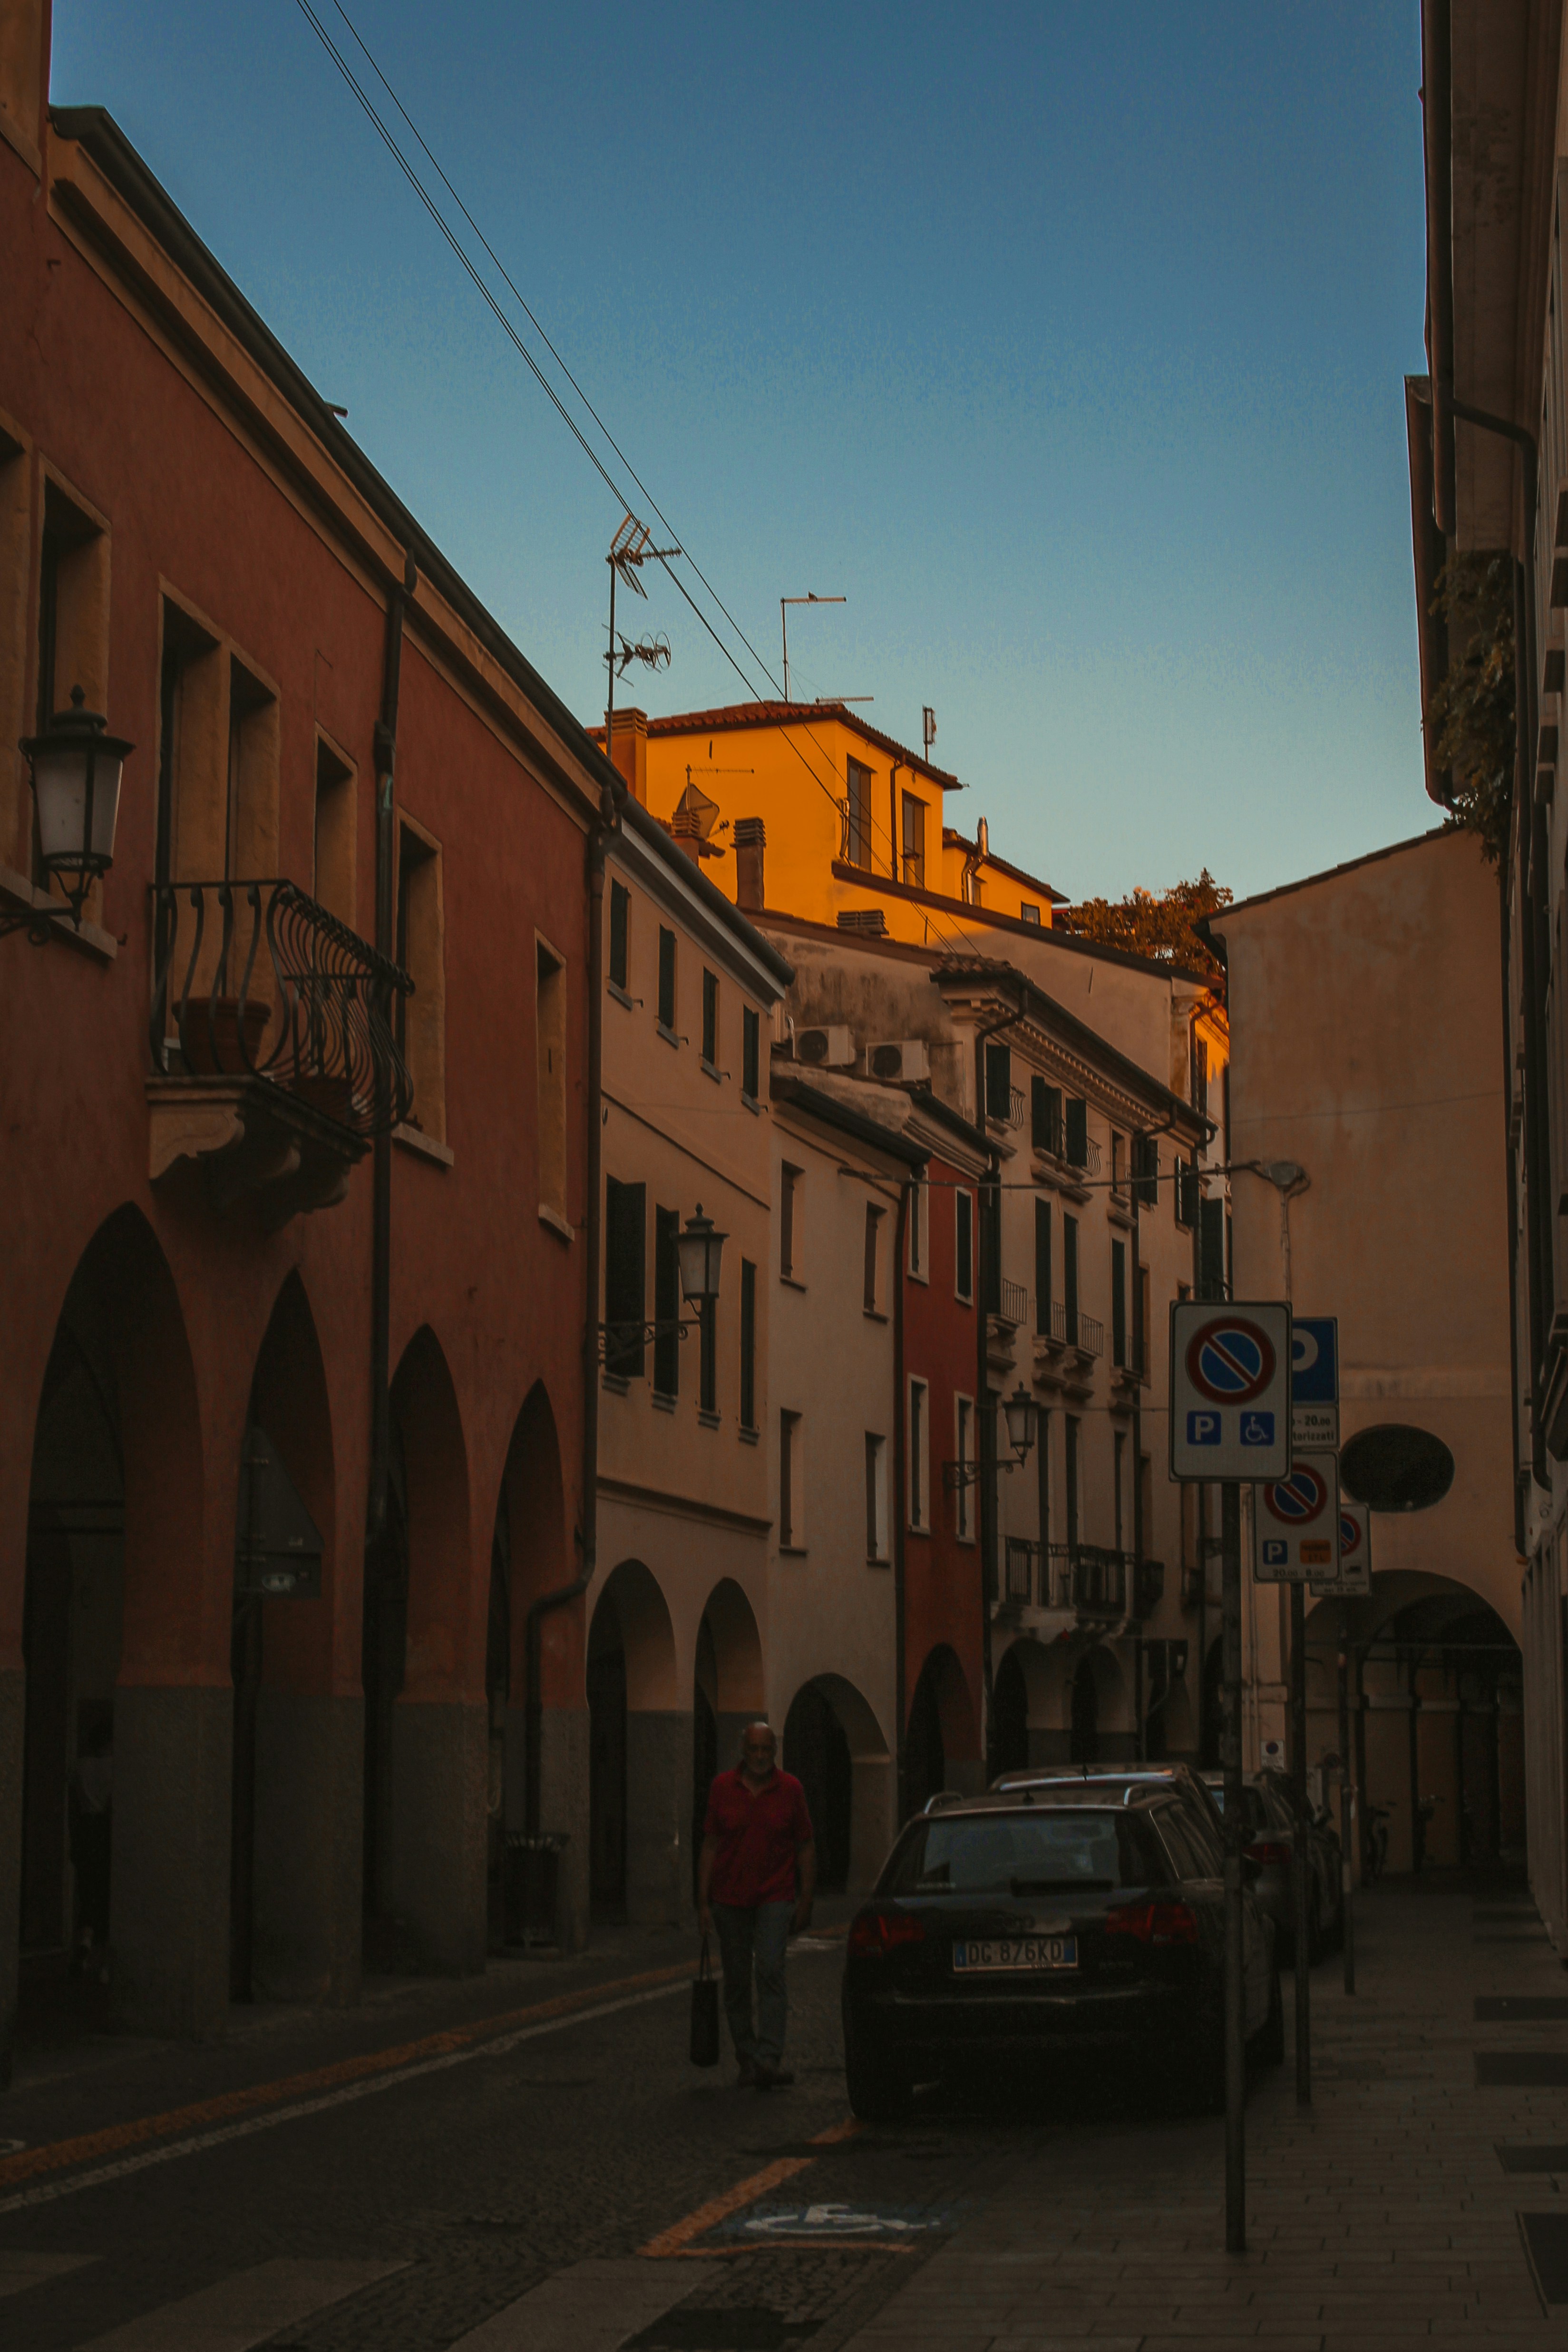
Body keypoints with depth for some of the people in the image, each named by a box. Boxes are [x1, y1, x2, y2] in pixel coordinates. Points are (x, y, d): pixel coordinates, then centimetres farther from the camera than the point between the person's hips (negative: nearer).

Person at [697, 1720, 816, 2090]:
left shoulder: (790, 1789, -1)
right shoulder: (723, 1788, 2)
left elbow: (806, 1847, 4)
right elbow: (710, 1846, 5)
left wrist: (805, 1901, 0)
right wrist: (703, 1902, 1)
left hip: (775, 1897, -2)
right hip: (730, 1899, 2)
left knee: (770, 1972, -16)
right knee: (736, 1980, 7)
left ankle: (769, 2060, -19)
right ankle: (746, 2058, 20)